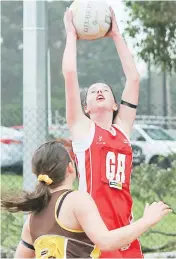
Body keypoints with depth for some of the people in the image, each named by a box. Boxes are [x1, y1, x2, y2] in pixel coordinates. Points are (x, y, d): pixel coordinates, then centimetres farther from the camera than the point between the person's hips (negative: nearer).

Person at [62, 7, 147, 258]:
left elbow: (133, 78, 17)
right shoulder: (82, 128, 7)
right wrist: (71, 34, 12)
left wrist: (116, 35, 21)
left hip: (124, 226, 5)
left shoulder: (123, 128, 17)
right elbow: (70, 74, 1)